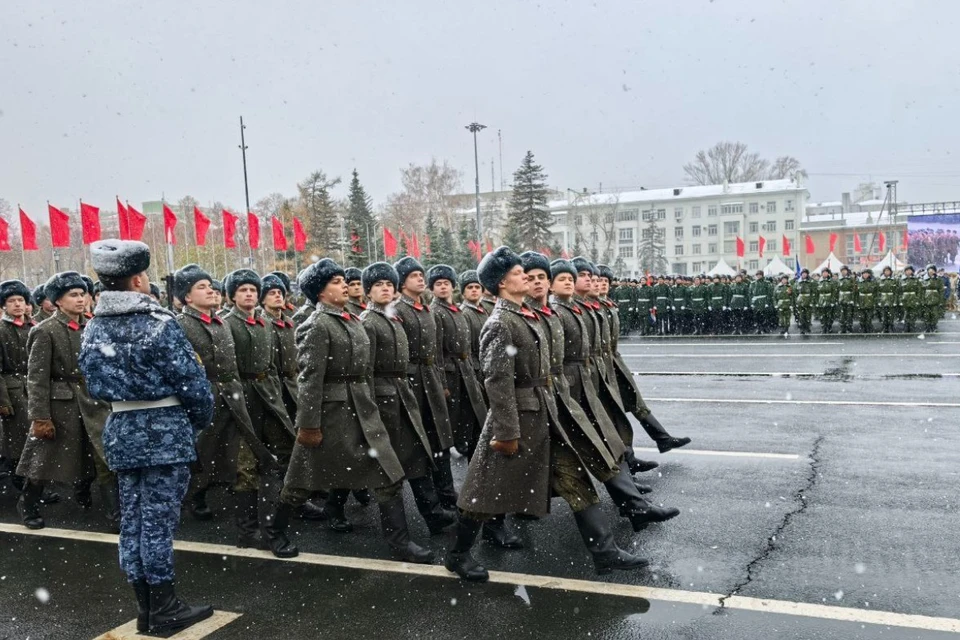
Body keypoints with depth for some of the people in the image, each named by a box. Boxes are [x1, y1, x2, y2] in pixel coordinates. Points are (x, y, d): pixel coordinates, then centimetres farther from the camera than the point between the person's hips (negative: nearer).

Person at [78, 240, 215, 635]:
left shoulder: (94, 327, 7)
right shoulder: (158, 323, -15)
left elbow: (95, 382, 12)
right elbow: (191, 381, -14)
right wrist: (202, 420, 2)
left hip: (120, 430, 7)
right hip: (164, 431, -7)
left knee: (132, 518, 11)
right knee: (158, 520, -1)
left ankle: (145, 608, 20)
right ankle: (164, 609, 9)